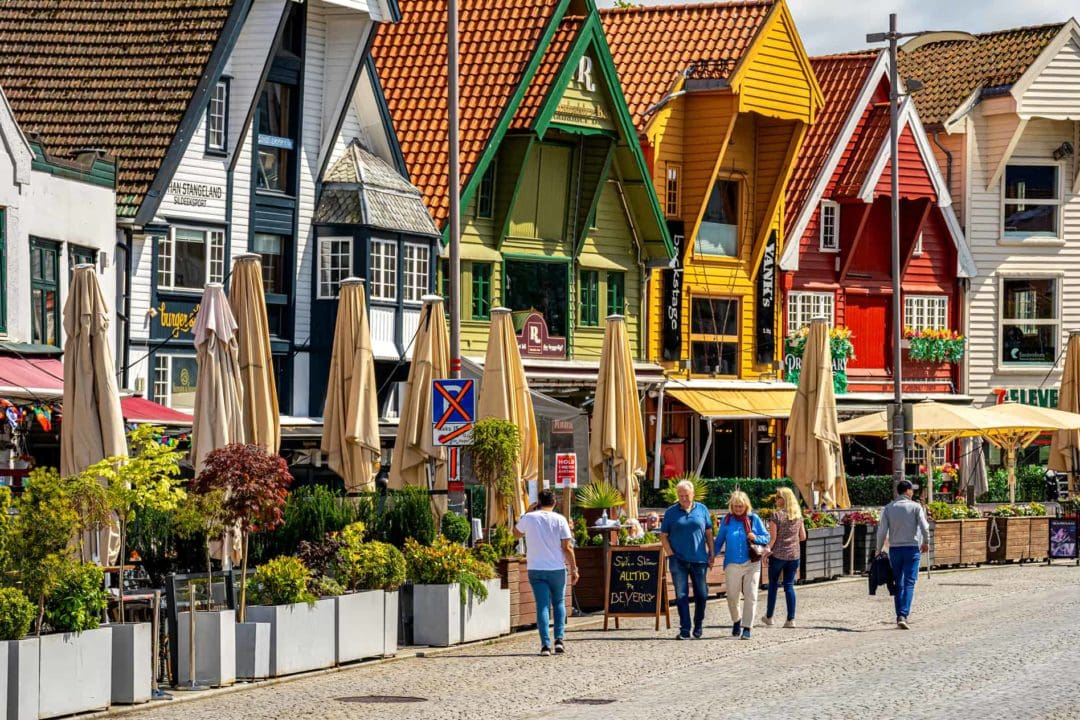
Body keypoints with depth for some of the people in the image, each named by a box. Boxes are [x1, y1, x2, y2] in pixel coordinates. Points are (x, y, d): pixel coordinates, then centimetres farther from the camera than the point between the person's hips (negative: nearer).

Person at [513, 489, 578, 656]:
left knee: (542, 606, 0)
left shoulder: (528, 518, -3)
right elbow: (567, 547, -7)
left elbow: (516, 533, 18)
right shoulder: (560, 520, -5)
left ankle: (545, 644, -10)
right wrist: (574, 569, 0)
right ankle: (559, 639, 5)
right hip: (557, 569, 0)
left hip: (536, 570, 0)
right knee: (559, 603, 17)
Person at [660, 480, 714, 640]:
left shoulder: (702, 509, 7)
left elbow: (709, 533, 11)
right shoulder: (671, 512, 4)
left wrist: (711, 554, 5)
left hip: (699, 560, 1)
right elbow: (663, 536, 6)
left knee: (701, 594, 8)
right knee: (681, 595, -4)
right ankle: (684, 630, -4)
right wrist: (671, 554, -6)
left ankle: (698, 627, 25)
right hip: (679, 560, -1)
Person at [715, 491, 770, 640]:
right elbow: (719, 541, 11)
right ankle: (736, 621, 31)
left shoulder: (754, 519, 2)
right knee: (732, 596, 6)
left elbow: (766, 537, 5)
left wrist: (756, 538, -15)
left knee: (750, 596, -5)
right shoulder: (727, 520, 4)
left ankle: (747, 627, 0)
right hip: (732, 564, 1)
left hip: (752, 564, -1)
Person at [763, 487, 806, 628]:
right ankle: (791, 619, 0)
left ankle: (769, 617, 20)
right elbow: (803, 537, 8)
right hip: (794, 555, 4)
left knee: (773, 584, 12)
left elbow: (772, 537, -13)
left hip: (777, 555, -4)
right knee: (789, 586, 7)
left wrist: (767, 551, -3)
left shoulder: (776, 515, -12)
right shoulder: (798, 516, 4)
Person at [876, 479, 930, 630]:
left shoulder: (888, 508, 3)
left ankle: (900, 616, 13)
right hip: (912, 548, -3)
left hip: (894, 549, 3)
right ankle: (903, 615, -19)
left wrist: (878, 550, 7)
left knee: (898, 584, 12)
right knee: (909, 583, -5)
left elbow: (882, 531, -1)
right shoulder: (916, 507, -4)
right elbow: (924, 527, -9)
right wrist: (925, 542, 8)